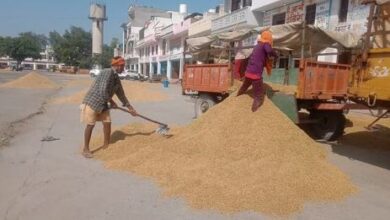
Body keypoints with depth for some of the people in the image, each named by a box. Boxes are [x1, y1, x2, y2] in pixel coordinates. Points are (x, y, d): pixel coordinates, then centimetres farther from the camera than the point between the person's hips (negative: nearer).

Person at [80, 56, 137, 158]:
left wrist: (130, 107, 18)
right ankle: (86, 149, 9)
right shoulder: (107, 72, -20)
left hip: (103, 103, 8)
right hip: (92, 101, -8)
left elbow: (121, 94, 16)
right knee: (90, 125, -3)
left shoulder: (116, 78, 7)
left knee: (107, 122, 7)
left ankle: (106, 145, 23)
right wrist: (111, 102, -11)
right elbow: (103, 91, -26)